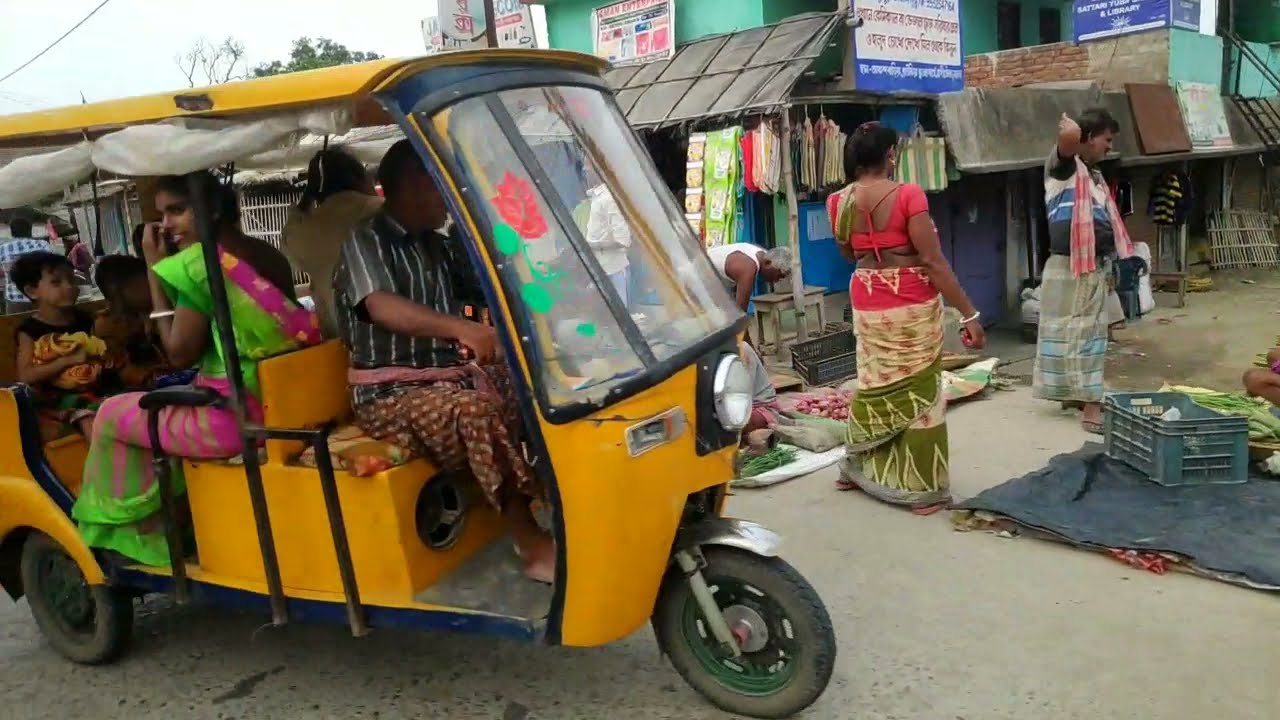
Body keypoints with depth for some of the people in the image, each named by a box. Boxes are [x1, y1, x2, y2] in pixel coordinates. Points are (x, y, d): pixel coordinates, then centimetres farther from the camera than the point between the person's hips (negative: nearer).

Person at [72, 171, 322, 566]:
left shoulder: (197, 262, -15)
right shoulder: (266, 254, 10)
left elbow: (179, 352, -8)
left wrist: (153, 270, -5)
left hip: (237, 415, -9)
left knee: (112, 415, 12)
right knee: (160, 403, 32)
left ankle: (141, 529, 26)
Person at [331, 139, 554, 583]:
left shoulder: (436, 247, 16)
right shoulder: (365, 241, -9)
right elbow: (383, 307, -29)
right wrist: (462, 328, -44)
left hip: (449, 374, 8)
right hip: (391, 395, -8)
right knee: (478, 411, -34)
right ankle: (534, 546, -29)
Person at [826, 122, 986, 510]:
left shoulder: (839, 202, 0)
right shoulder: (908, 195, -15)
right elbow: (934, 263, -17)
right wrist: (969, 314, -13)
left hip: (867, 304, 5)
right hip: (912, 305, -5)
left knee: (874, 385, 21)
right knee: (918, 391, 5)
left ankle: (859, 469, 32)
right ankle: (921, 488, 13)